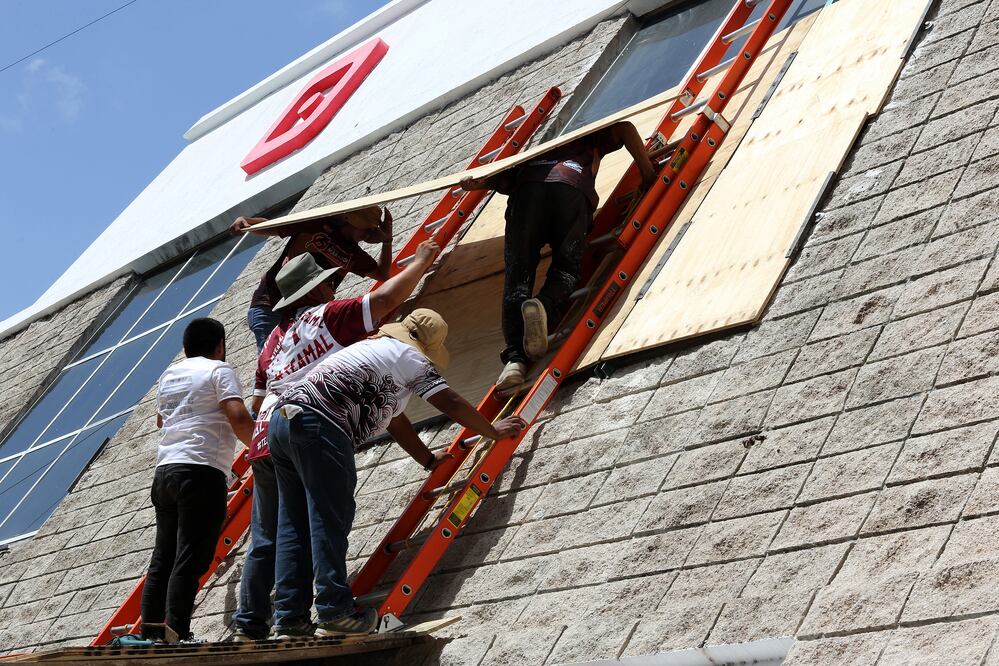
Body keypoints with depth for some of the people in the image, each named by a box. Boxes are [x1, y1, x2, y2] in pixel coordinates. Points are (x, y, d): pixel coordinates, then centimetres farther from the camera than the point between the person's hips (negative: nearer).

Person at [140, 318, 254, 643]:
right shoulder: (219, 370, -1)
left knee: (162, 558, 10)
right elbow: (238, 418, -15)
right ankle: (177, 636, -16)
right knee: (190, 559, -11)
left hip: (165, 470, 7)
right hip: (201, 470, -7)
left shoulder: (169, 374, 21)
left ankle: (150, 633, 8)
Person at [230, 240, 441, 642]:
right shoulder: (328, 315, 3)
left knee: (266, 542, 10)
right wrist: (422, 261, 8)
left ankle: (248, 627, 11)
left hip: (265, 440, 7)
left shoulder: (274, 339, 23)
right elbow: (387, 298, -5)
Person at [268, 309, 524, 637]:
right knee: (329, 520, -9)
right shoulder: (409, 355, 7)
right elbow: (452, 404, 6)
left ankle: (290, 618, 5)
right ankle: (335, 612, -12)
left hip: (283, 418, 9)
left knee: (296, 524, 8)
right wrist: (494, 431, 20)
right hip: (318, 425, -9)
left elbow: (394, 420, 38)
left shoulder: (373, 347, 34)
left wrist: (429, 459, 42)